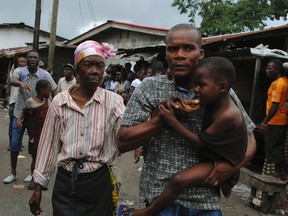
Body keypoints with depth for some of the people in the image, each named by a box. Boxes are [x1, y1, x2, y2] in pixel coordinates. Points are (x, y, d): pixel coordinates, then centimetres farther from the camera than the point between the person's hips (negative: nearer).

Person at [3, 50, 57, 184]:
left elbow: (54, 92, -2)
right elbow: (12, 80, -31)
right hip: (20, 113, 1)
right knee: (15, 144, 5)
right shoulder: (20, 71, -8)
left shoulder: (45, 75, -8)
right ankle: (13, 173, 22)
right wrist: (21, 83, -54)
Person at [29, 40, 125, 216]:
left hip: (99, 182, 0)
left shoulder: (113, 101, -6)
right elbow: (49, 145, 4)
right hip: (65, 183, 1)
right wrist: (38, 187, 7)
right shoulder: (60, 101, -1)